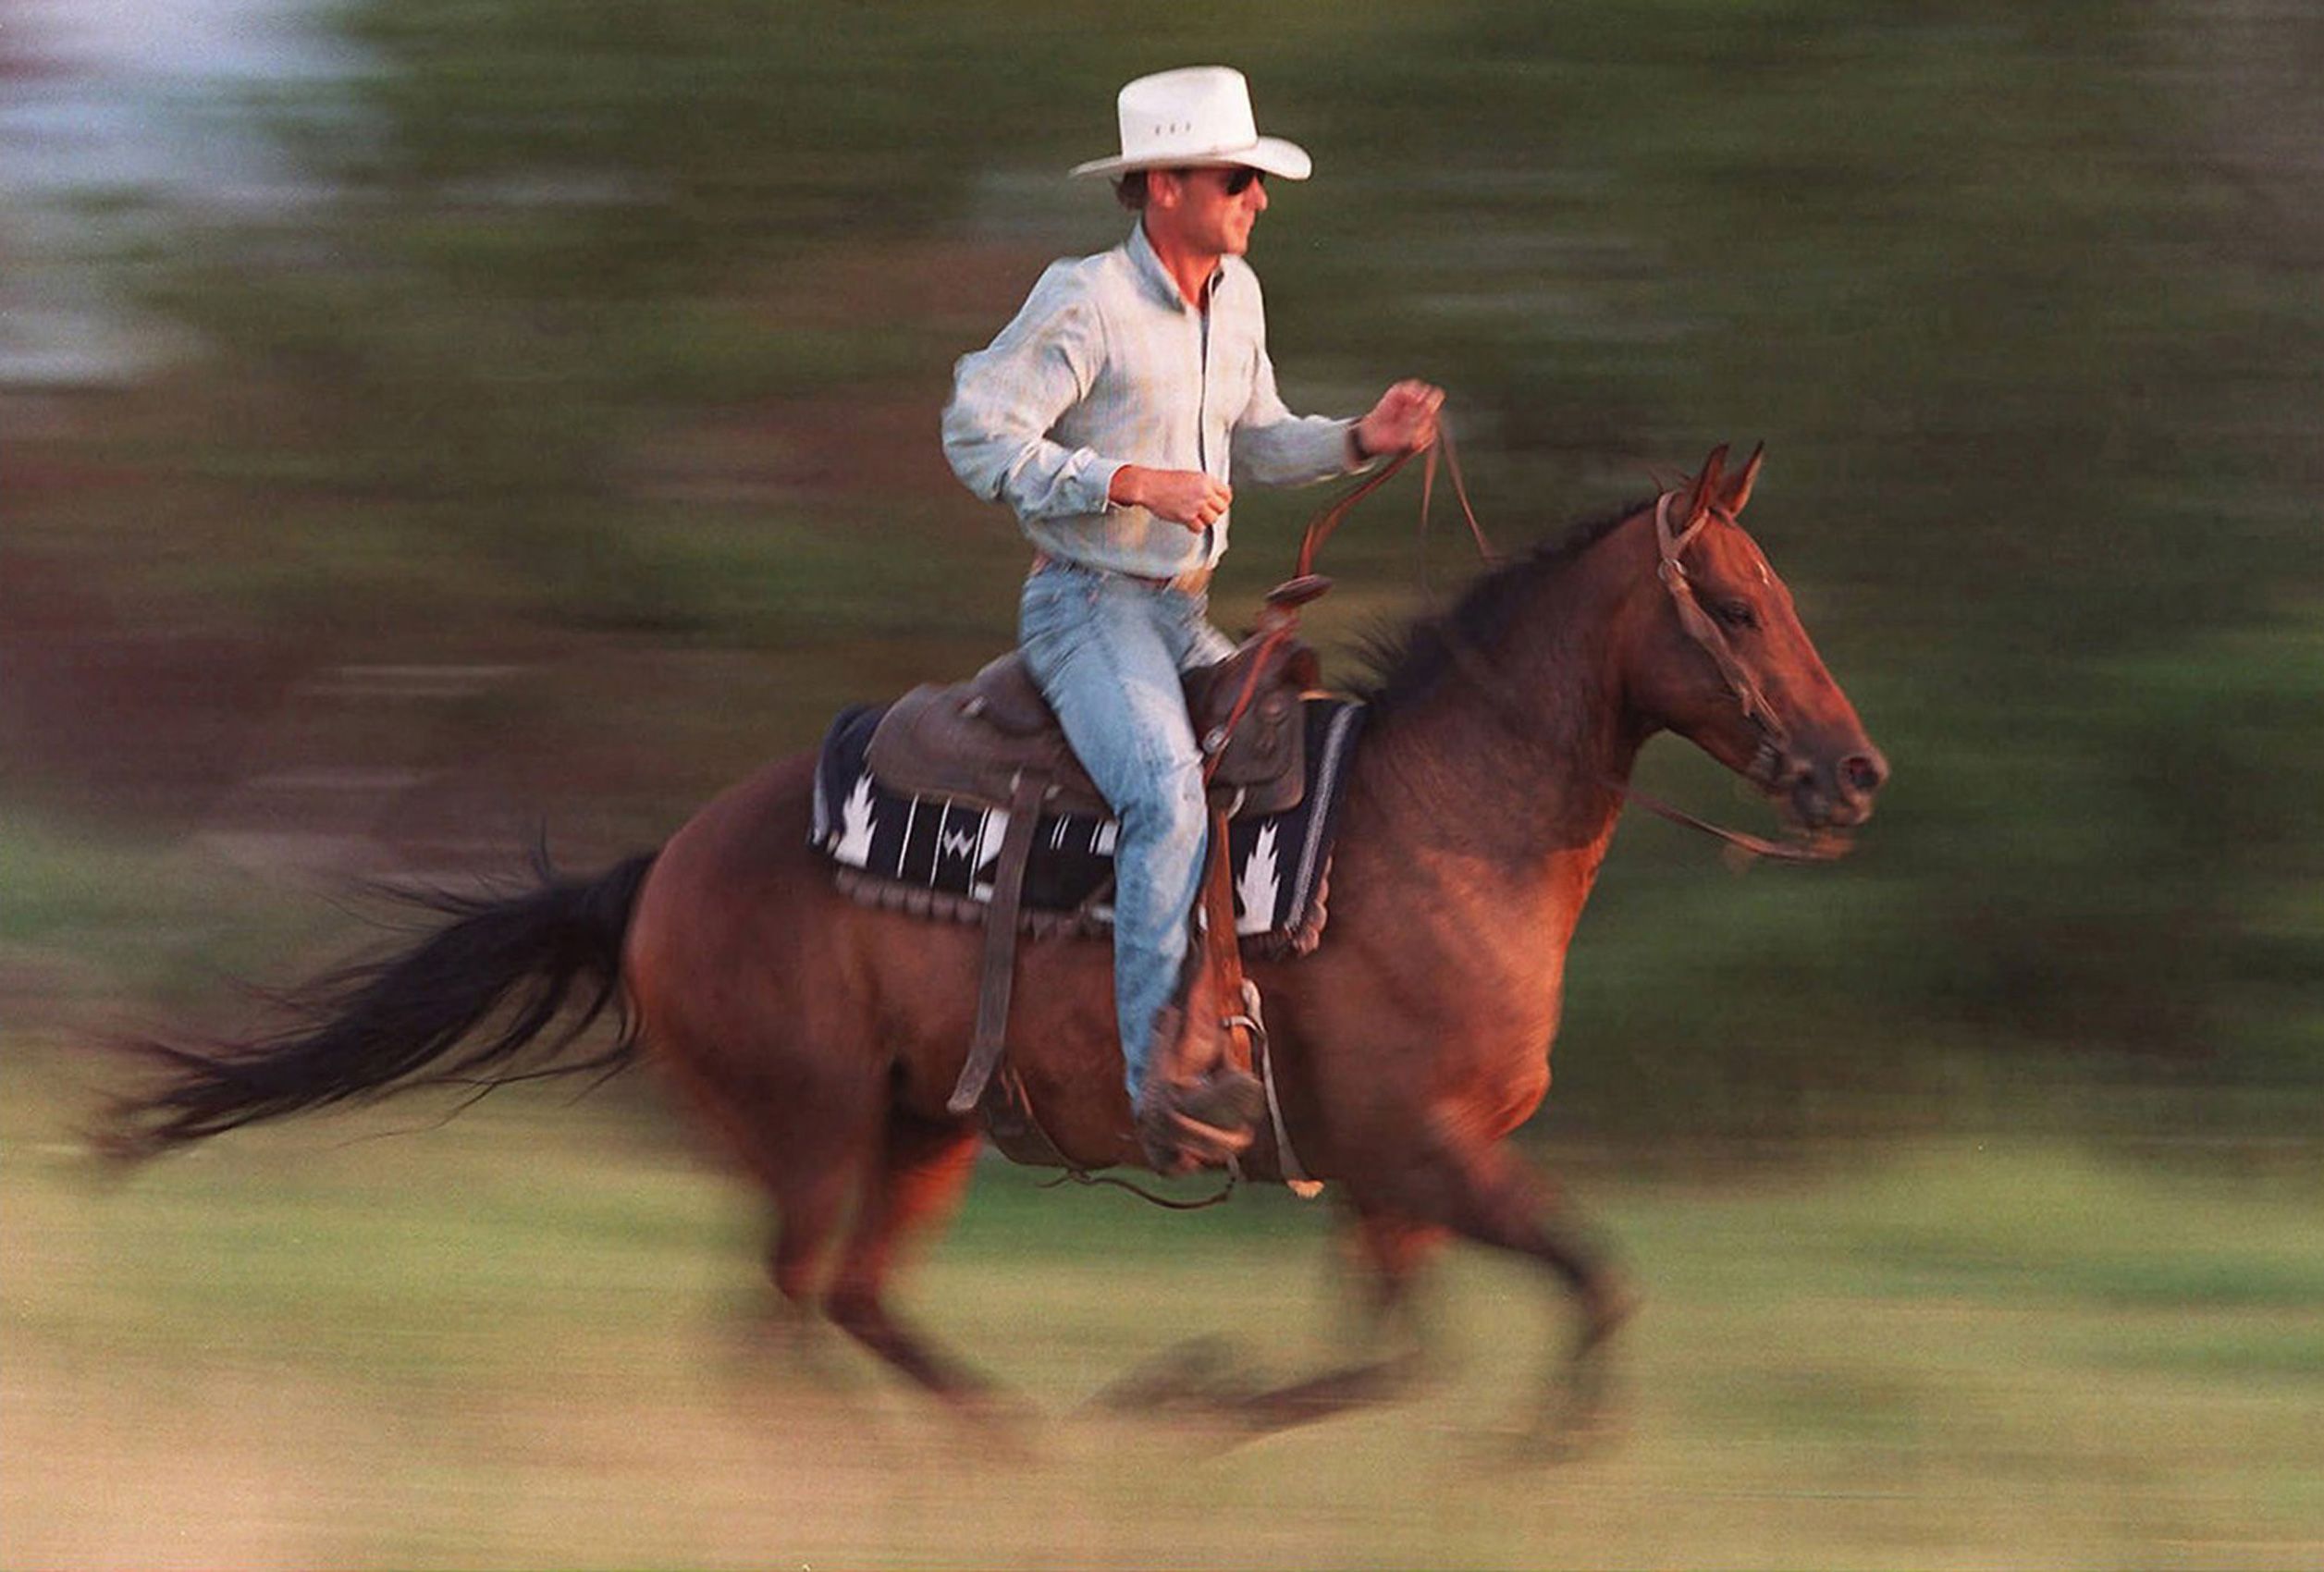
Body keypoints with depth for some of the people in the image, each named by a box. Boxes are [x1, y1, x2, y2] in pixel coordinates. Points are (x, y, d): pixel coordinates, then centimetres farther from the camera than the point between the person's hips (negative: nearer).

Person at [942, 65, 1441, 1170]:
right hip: (1085, 608, -8)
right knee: (1168, 792, -29)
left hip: (1185, 612, 8)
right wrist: (1134, 482, -24)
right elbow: (978, 436, -18)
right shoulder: (1084, 301, -15)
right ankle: (1163, 1087, -32)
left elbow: (1255, 445, 22)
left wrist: (1360, 440, 2)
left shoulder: (1235, 293, 9)